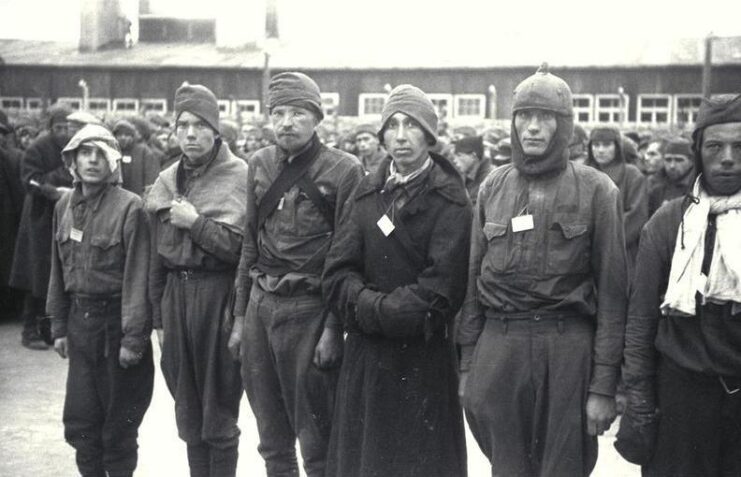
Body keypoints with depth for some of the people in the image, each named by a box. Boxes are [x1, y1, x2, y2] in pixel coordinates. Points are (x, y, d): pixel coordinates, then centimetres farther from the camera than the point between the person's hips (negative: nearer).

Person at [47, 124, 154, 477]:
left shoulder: (129, 207, -13)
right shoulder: (65, 205, 5)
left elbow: (137, 276, -14)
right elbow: (58, 269, 11)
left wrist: (134, 338, -16)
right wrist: (59, 325, 8)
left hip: (116, 318, -5)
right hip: (80, 319, 5)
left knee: (119, 421, 7)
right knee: (80, 420, 10)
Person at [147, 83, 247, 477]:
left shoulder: (239, 177, -6)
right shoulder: (166, 182, 11)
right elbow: (157, 255, 14)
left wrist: (195, 222, -15)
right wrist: (158, 316, 13)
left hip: (219, 295, -5)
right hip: (176, 293, 5)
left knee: (218, 410, 3)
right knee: (187, 411, 13)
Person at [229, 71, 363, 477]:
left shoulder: (343, 171, -7)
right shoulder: (260, 165, 10)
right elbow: (250, 245, 15)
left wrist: (333, 329, -13)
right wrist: (240, 316, 12)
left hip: (309, 308, -6)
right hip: (261, 304, 6)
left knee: (317, 443, 1)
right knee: (272, 441, 16)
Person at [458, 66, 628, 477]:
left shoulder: (596, 191, -1)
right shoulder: (493, 186, 9)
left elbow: (612, 289, -3)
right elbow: (474, 277, 12)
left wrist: (604, 384, -8)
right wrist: (467, 364, 8)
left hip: (568, 348, -3)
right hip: (498, 346, 3)